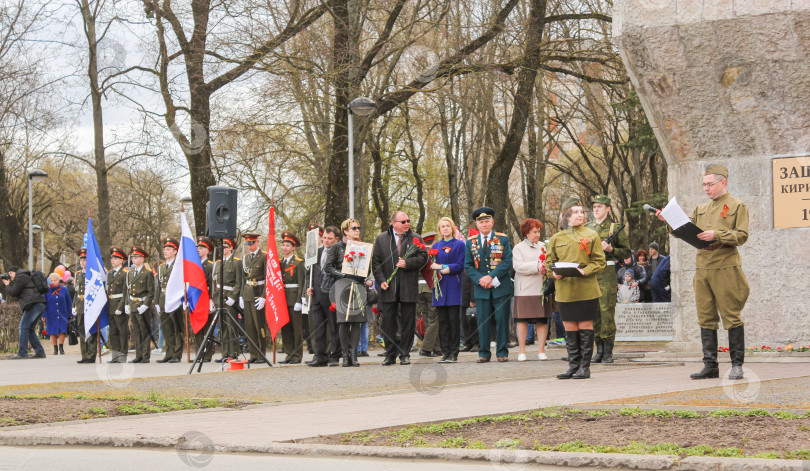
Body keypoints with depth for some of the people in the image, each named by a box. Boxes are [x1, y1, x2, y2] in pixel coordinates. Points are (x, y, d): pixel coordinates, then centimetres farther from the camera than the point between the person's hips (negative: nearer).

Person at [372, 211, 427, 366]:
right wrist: (381, 280, -5)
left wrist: (408, 263, -14)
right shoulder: (381, 239, 9)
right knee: (388, 322, 1)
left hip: (408, 287, 0)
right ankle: (390, 355, 7)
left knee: (408, 322, 2)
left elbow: (423, 257, 1)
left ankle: (405, 354, 8)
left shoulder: (416, 238, 8)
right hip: (388, 287, 0)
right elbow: (376, 262, 6)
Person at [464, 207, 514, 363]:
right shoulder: (471, 242, 10)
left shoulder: (503, 239, 4)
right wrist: (480, 280, -10)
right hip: (481, 289, 1)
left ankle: (502, 352, 6)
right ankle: (484, 353, 7)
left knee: (502, 320, -1)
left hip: (500, 287, -1)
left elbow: (508, 261, -4)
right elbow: (468, 265, 6)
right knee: (482, 321, 1)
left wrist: (491, 277, -14)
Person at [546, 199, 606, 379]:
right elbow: (549, 261, 15)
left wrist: (585, 271, -15)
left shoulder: (592, 235, 3)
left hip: (586, 289, -2)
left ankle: (585, 367, 5)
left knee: (585, 326, -1)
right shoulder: (556, 238, 9)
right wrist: (554, 273, -7)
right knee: (570, 328, 5)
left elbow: (599, 261, 2)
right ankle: (573, 365, 13)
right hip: (564, 289, 2)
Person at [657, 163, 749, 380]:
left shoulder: (737, 206, 2)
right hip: (702, 268, 6)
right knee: (706, 319, 5)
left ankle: (737, 365, 3)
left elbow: (741, 236, -7)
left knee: (731, 317, -3)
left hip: (725, 268, -6)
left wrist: (716, 235, -18)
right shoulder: (701, 209, 19)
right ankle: (710, 365, 8)